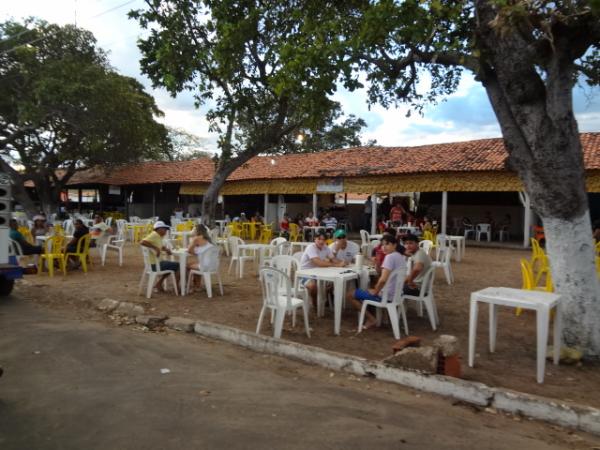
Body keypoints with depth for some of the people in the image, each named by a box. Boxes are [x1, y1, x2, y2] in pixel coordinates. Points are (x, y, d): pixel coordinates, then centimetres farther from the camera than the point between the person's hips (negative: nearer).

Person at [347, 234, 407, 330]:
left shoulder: (390, 256, -18)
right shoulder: (401, 257, 10)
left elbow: (383, 279, -27)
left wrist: (376, 291, -11)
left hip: (385, 295, -10)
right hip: (396, 294, 10)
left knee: (350, 296, 1)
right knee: (364, 291, 33)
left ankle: (371, 319, 4)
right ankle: (370, 318, 20)